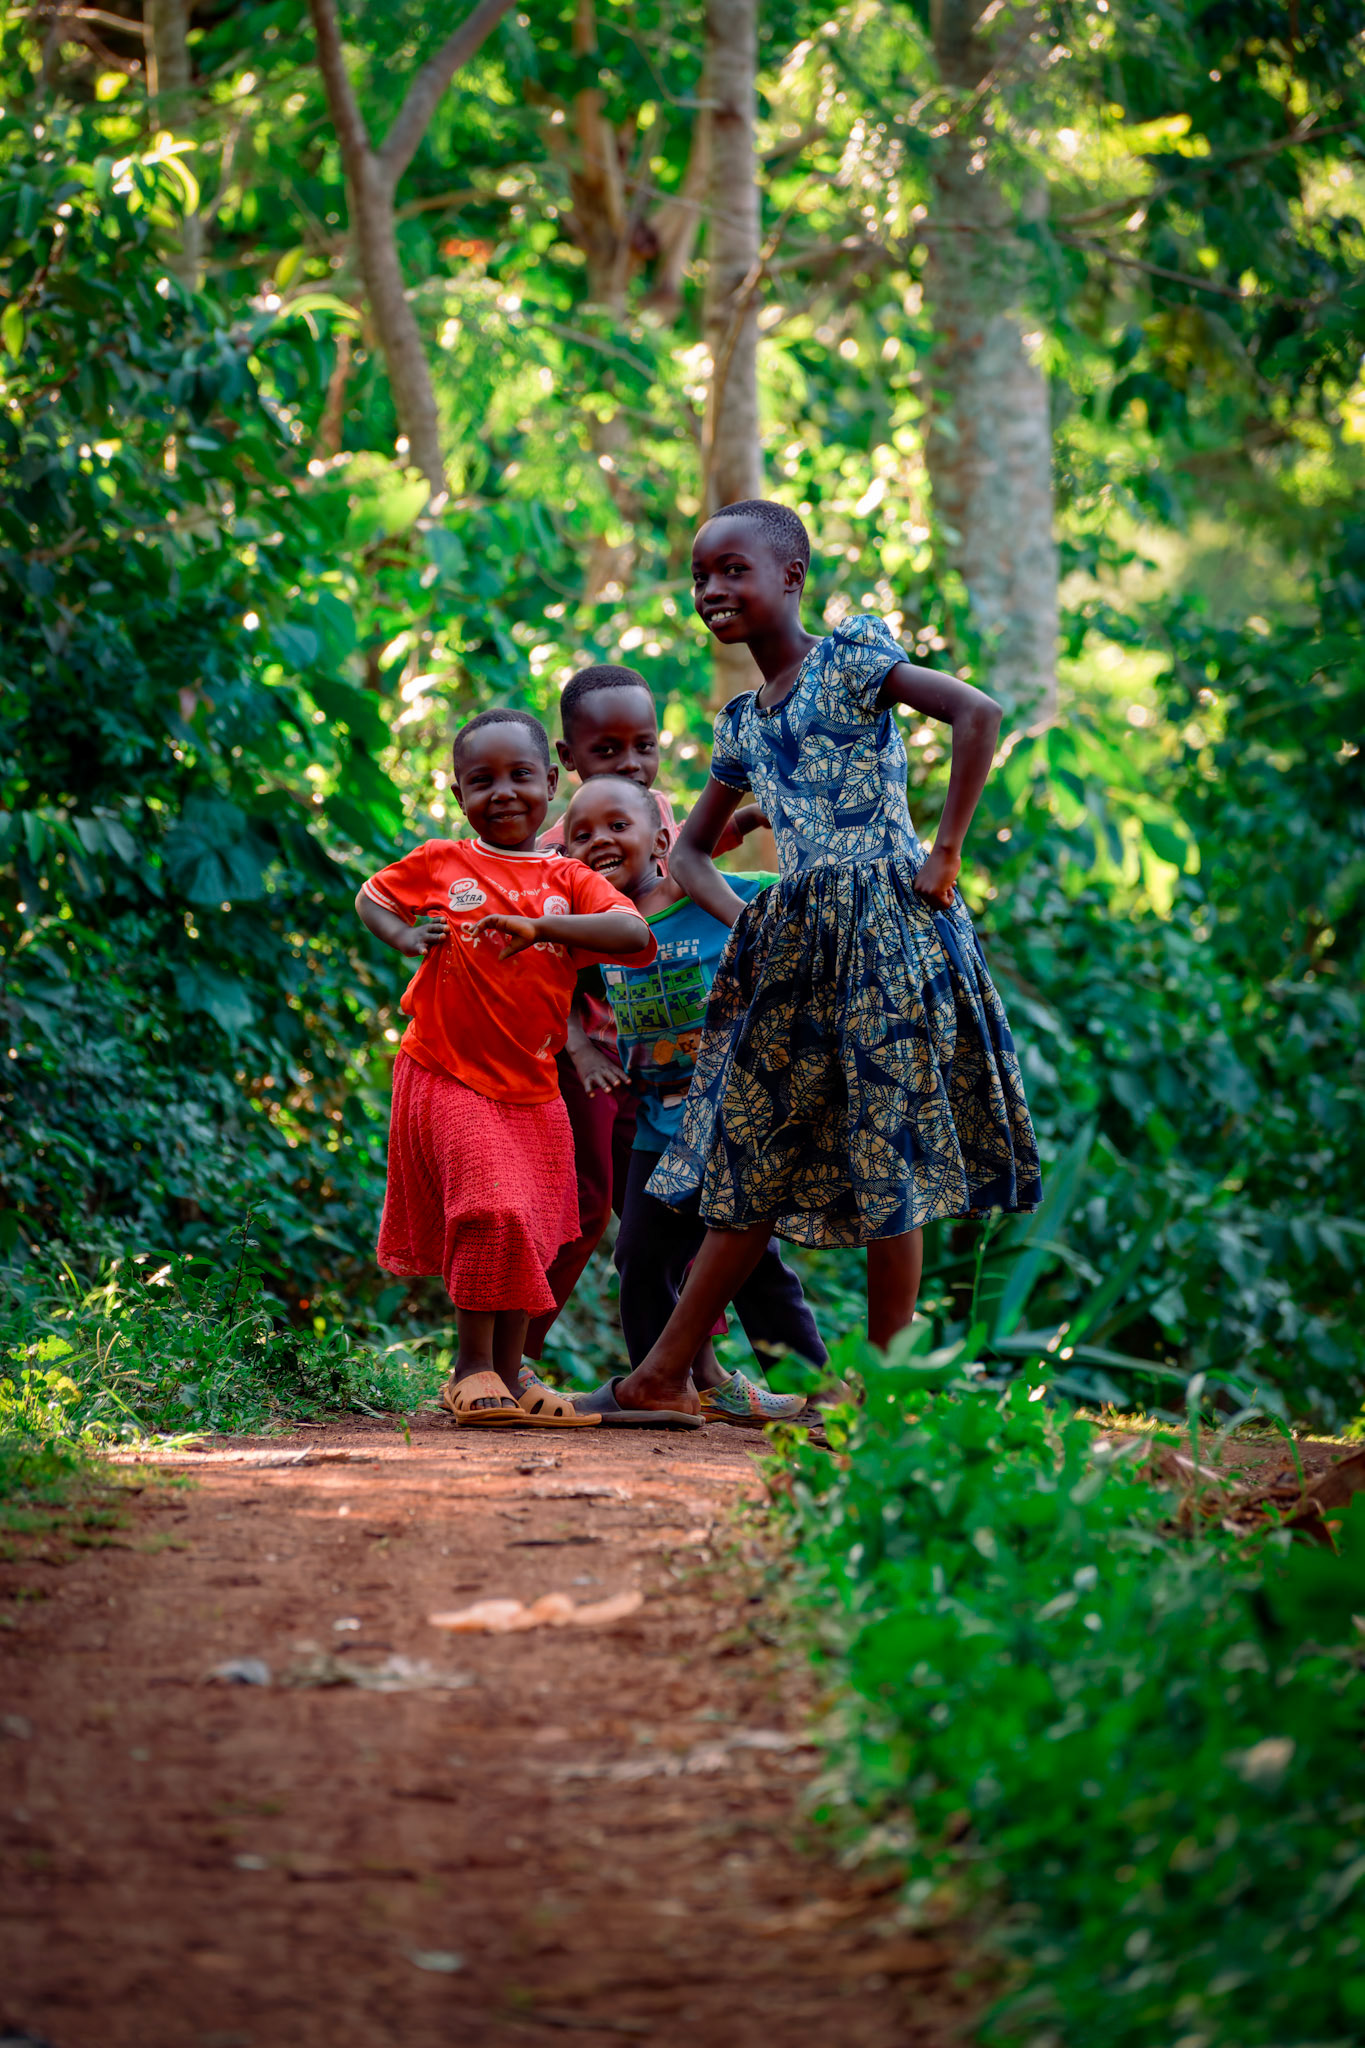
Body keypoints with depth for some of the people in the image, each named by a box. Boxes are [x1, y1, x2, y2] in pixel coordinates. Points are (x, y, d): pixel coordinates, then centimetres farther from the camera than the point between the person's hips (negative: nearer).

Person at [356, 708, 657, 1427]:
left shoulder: (568, 880, 2)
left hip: (532, 1087, 3)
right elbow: (371, 896, 18)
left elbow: (637, 936, -14)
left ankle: (505, 1376, 20)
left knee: (529, 1232, 8)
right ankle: (474, 1366, -6)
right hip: (447, 1076, -3)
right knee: (493, 1210, -17)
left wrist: (542, 926, -27)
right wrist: (403, 937, -4)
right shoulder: (437, 865, 1)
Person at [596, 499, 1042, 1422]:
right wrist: (741, 918, 5)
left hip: (883, 923, -7)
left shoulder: (851, 656, -3)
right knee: (754, 1150, 5)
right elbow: (690, 850, 25)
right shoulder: (742, 720, 17)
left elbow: (978, 712, -16)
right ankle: (665, 1374, 5)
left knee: (888, 1158, -4)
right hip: (793, 944, 7)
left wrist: (945, 854, -15)